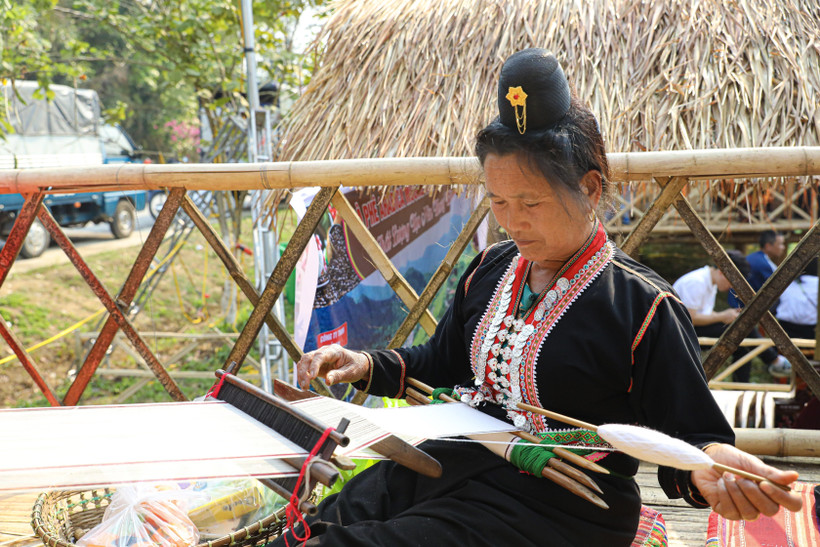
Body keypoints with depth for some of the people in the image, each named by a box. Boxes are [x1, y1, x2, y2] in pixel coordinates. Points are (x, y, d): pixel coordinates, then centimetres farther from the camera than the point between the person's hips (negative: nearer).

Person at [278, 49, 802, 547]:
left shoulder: (642, 305, -12)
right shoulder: (490, 269, 9)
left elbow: (688, 433, -9)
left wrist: (710, 468, -32)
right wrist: (366, 365, 5)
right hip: (444, 467, 7)